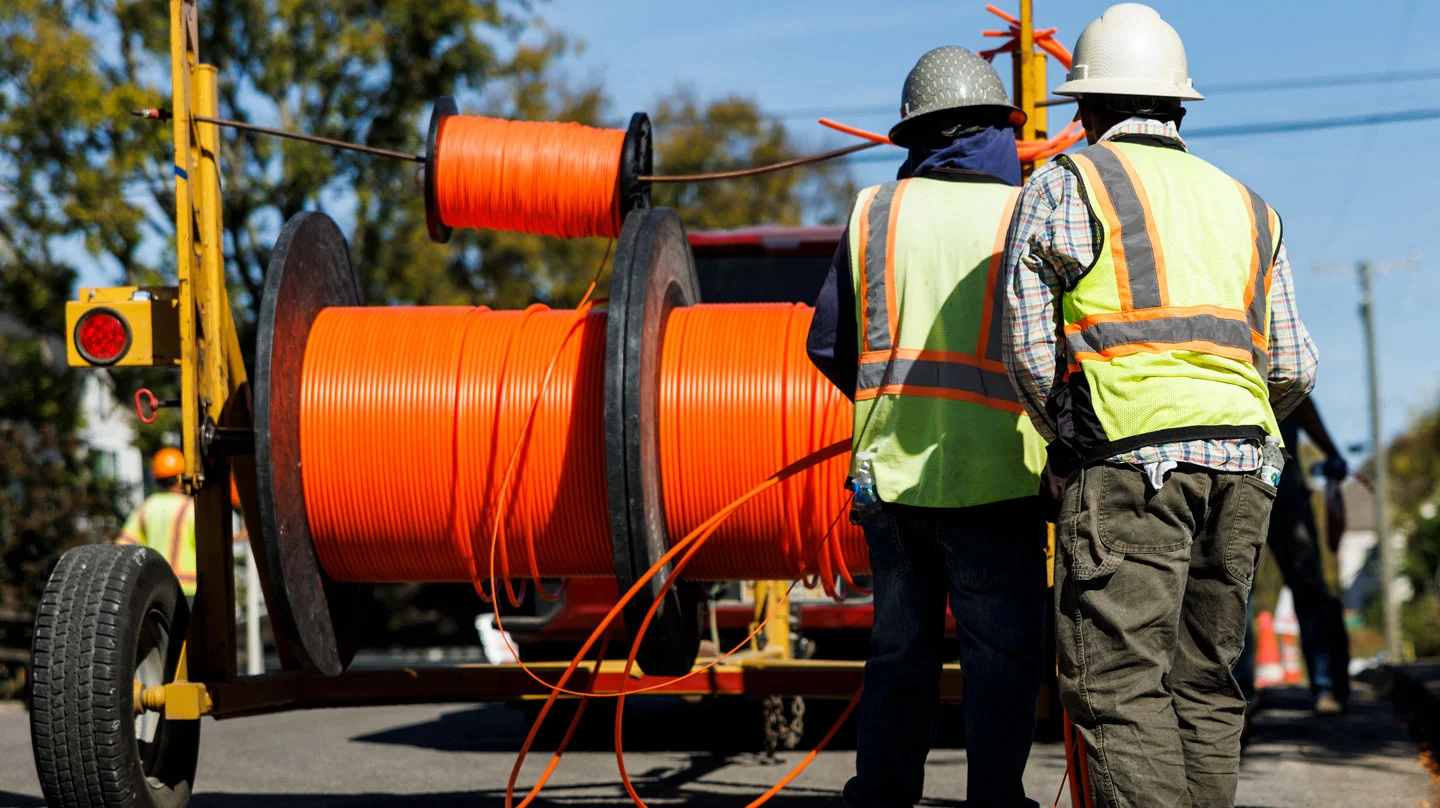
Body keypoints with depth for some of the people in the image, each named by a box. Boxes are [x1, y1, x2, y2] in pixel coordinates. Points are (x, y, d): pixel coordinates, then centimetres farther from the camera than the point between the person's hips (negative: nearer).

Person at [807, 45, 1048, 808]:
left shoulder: (875, 211, 6)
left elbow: (829, 343, 8)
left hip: (889, 469, 4)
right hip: (992, 475, -3)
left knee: (899, 650, 14)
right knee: (1002, 655, 3)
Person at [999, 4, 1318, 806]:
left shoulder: (1065, 186, 6)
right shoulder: (1246, 206, 21)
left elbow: (1027, 347, 1)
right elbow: (1295, 369, 15)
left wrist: (1065, 443, 15)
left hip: (1129, 461, -6)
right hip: (1241, 466, 6)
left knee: (1119, 686, -9)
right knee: (1206, 685, 11)